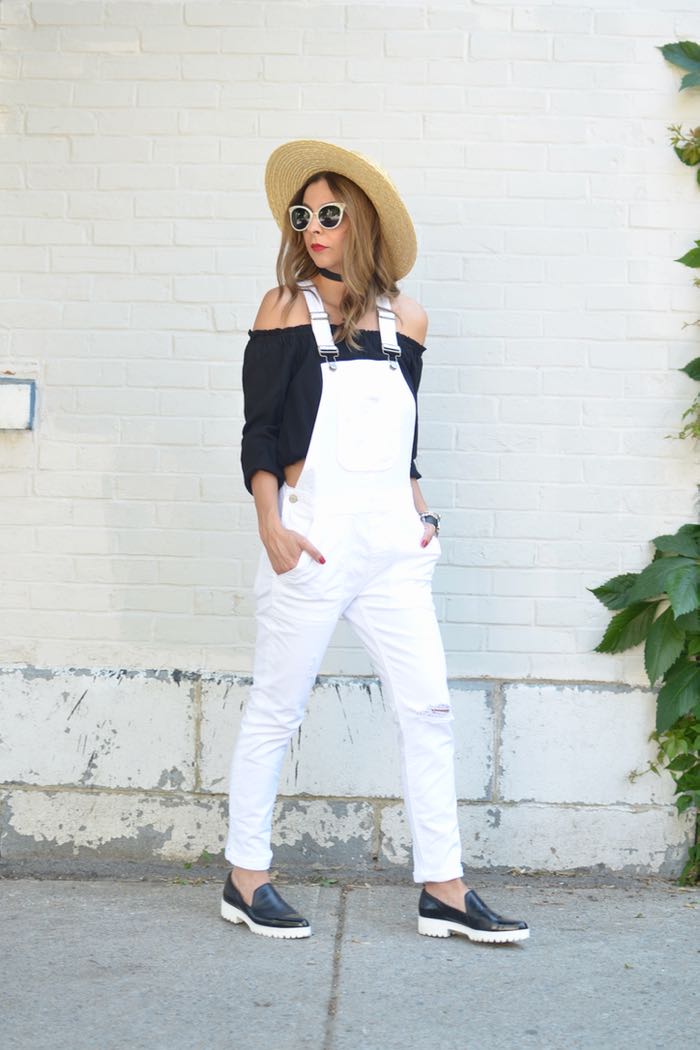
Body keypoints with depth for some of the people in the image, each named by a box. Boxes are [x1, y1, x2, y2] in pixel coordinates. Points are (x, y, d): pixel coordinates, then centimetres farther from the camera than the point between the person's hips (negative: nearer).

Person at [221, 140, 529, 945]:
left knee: (427, 707, 2)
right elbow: (259, 432, -3)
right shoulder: (287, 307, -1)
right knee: (276, 709, 3)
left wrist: (417, 509, 12)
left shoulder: (404, 318, 11)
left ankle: (442, 890, 9)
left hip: (393, 543, 5)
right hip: (315, 537, -5)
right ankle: (246, 880, 16)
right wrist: (271, 528, -11)